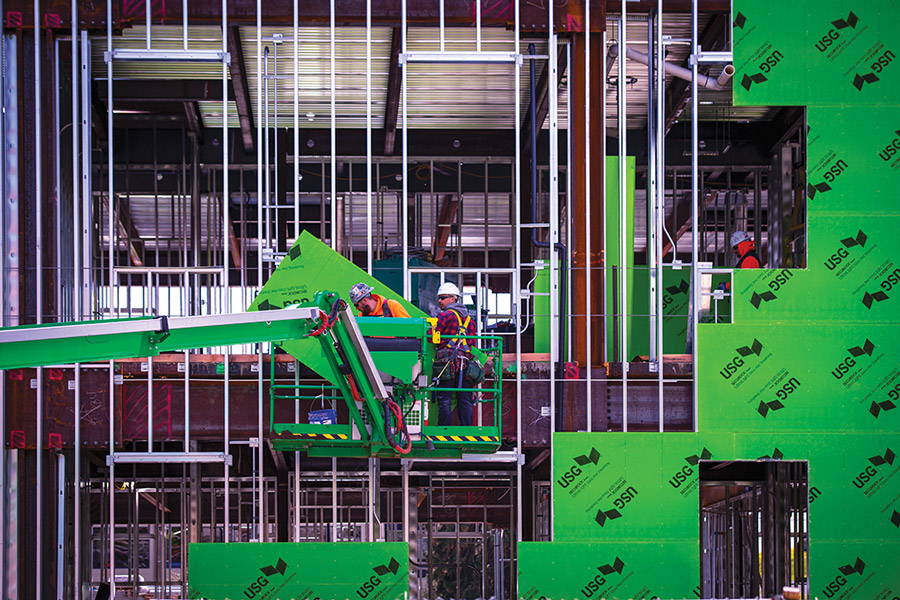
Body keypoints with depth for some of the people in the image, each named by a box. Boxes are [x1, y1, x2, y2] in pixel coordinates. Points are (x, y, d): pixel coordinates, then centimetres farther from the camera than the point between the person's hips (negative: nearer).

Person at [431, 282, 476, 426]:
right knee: (465, 402, 5)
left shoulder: (445, 315, -2)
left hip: (448, 363, -6)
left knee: (444, 401, -4)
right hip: (466, 364, 6)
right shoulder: (469, 319, 19)